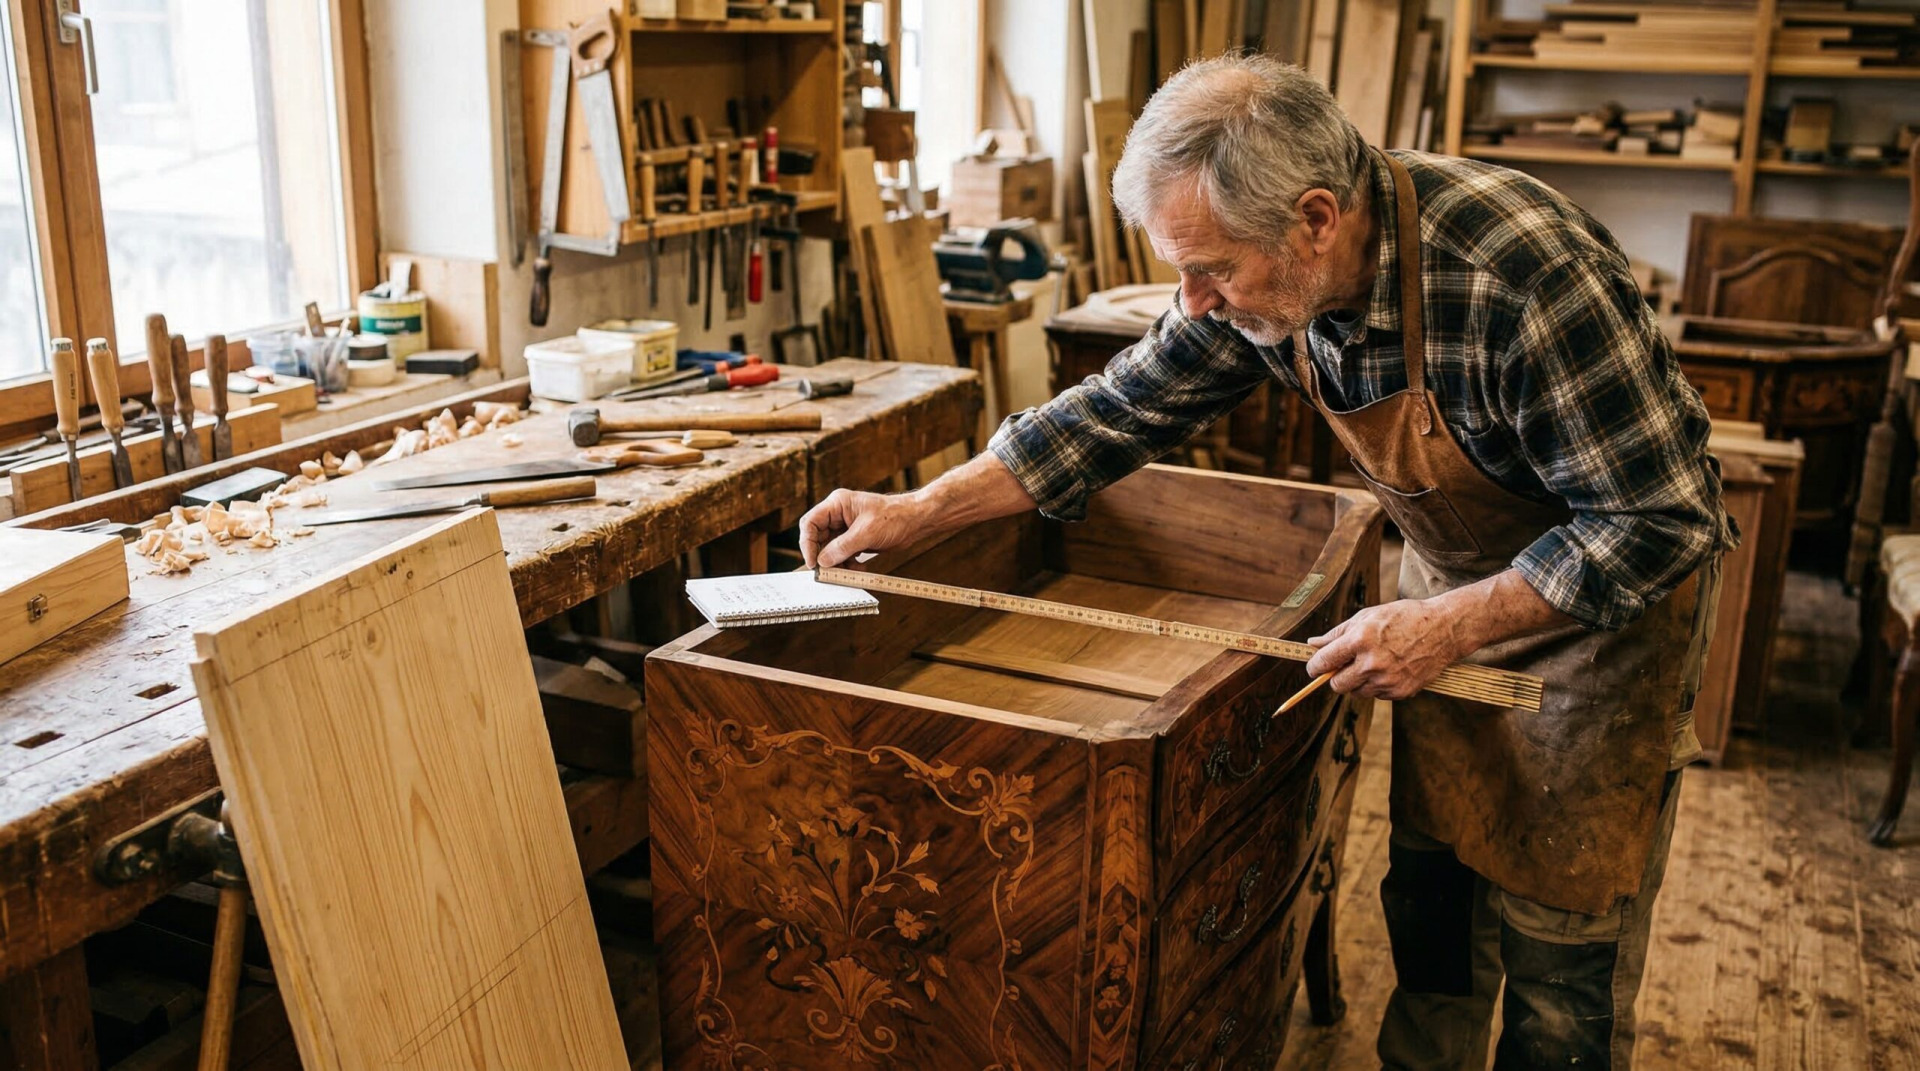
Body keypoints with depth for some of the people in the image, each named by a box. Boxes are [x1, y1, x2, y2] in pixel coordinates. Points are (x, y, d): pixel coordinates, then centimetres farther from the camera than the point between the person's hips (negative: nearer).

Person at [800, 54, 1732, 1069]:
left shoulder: (1524, 270, -37)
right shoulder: (1266, 273, -16)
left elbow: (1659, 521, -29)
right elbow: (1126, 407, -5)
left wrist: (1449, 624, -31)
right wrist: (920, 510, -9)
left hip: (1609, 595, -5)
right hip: (1454, 576, 6)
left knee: (1558, 924, 4)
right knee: (1428, 881, 16)